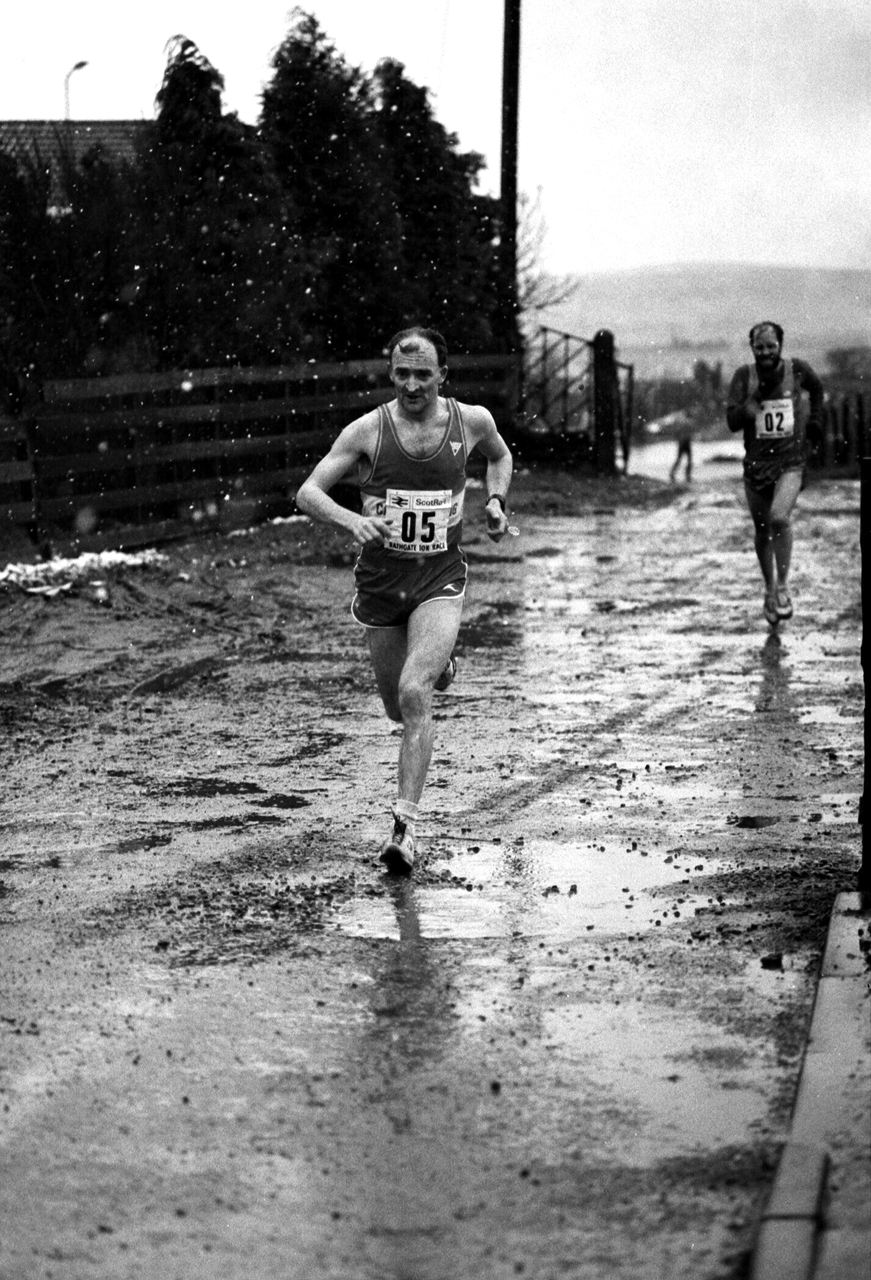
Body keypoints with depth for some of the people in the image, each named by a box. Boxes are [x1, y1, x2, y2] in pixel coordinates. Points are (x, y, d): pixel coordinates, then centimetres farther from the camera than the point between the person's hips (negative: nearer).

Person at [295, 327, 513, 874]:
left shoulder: (472, 420, -3)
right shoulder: (369, 430, -9)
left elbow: (500, 455, 21)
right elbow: (308, 491, -12)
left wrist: (497, 501, 3)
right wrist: (350, 519, -31)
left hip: (441, 581, -1)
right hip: (381, 580, 1)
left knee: (414, 695, -22)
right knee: (400, 707, 14)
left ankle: (406, 826, -19)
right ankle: (439, 663, 53)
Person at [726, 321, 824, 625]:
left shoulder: (797, 369, -4)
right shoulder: (744, 376, -6)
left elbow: (816, 389, 20)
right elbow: (732, 421, -12)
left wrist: (815, 419, 10)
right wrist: (754, 399, -25)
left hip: (791, 461, -2)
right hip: (756, 462, 2)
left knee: (779, 518, -24)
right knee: (762, 531, 12)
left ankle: (783, 588, -10)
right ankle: (769, 592, 31)